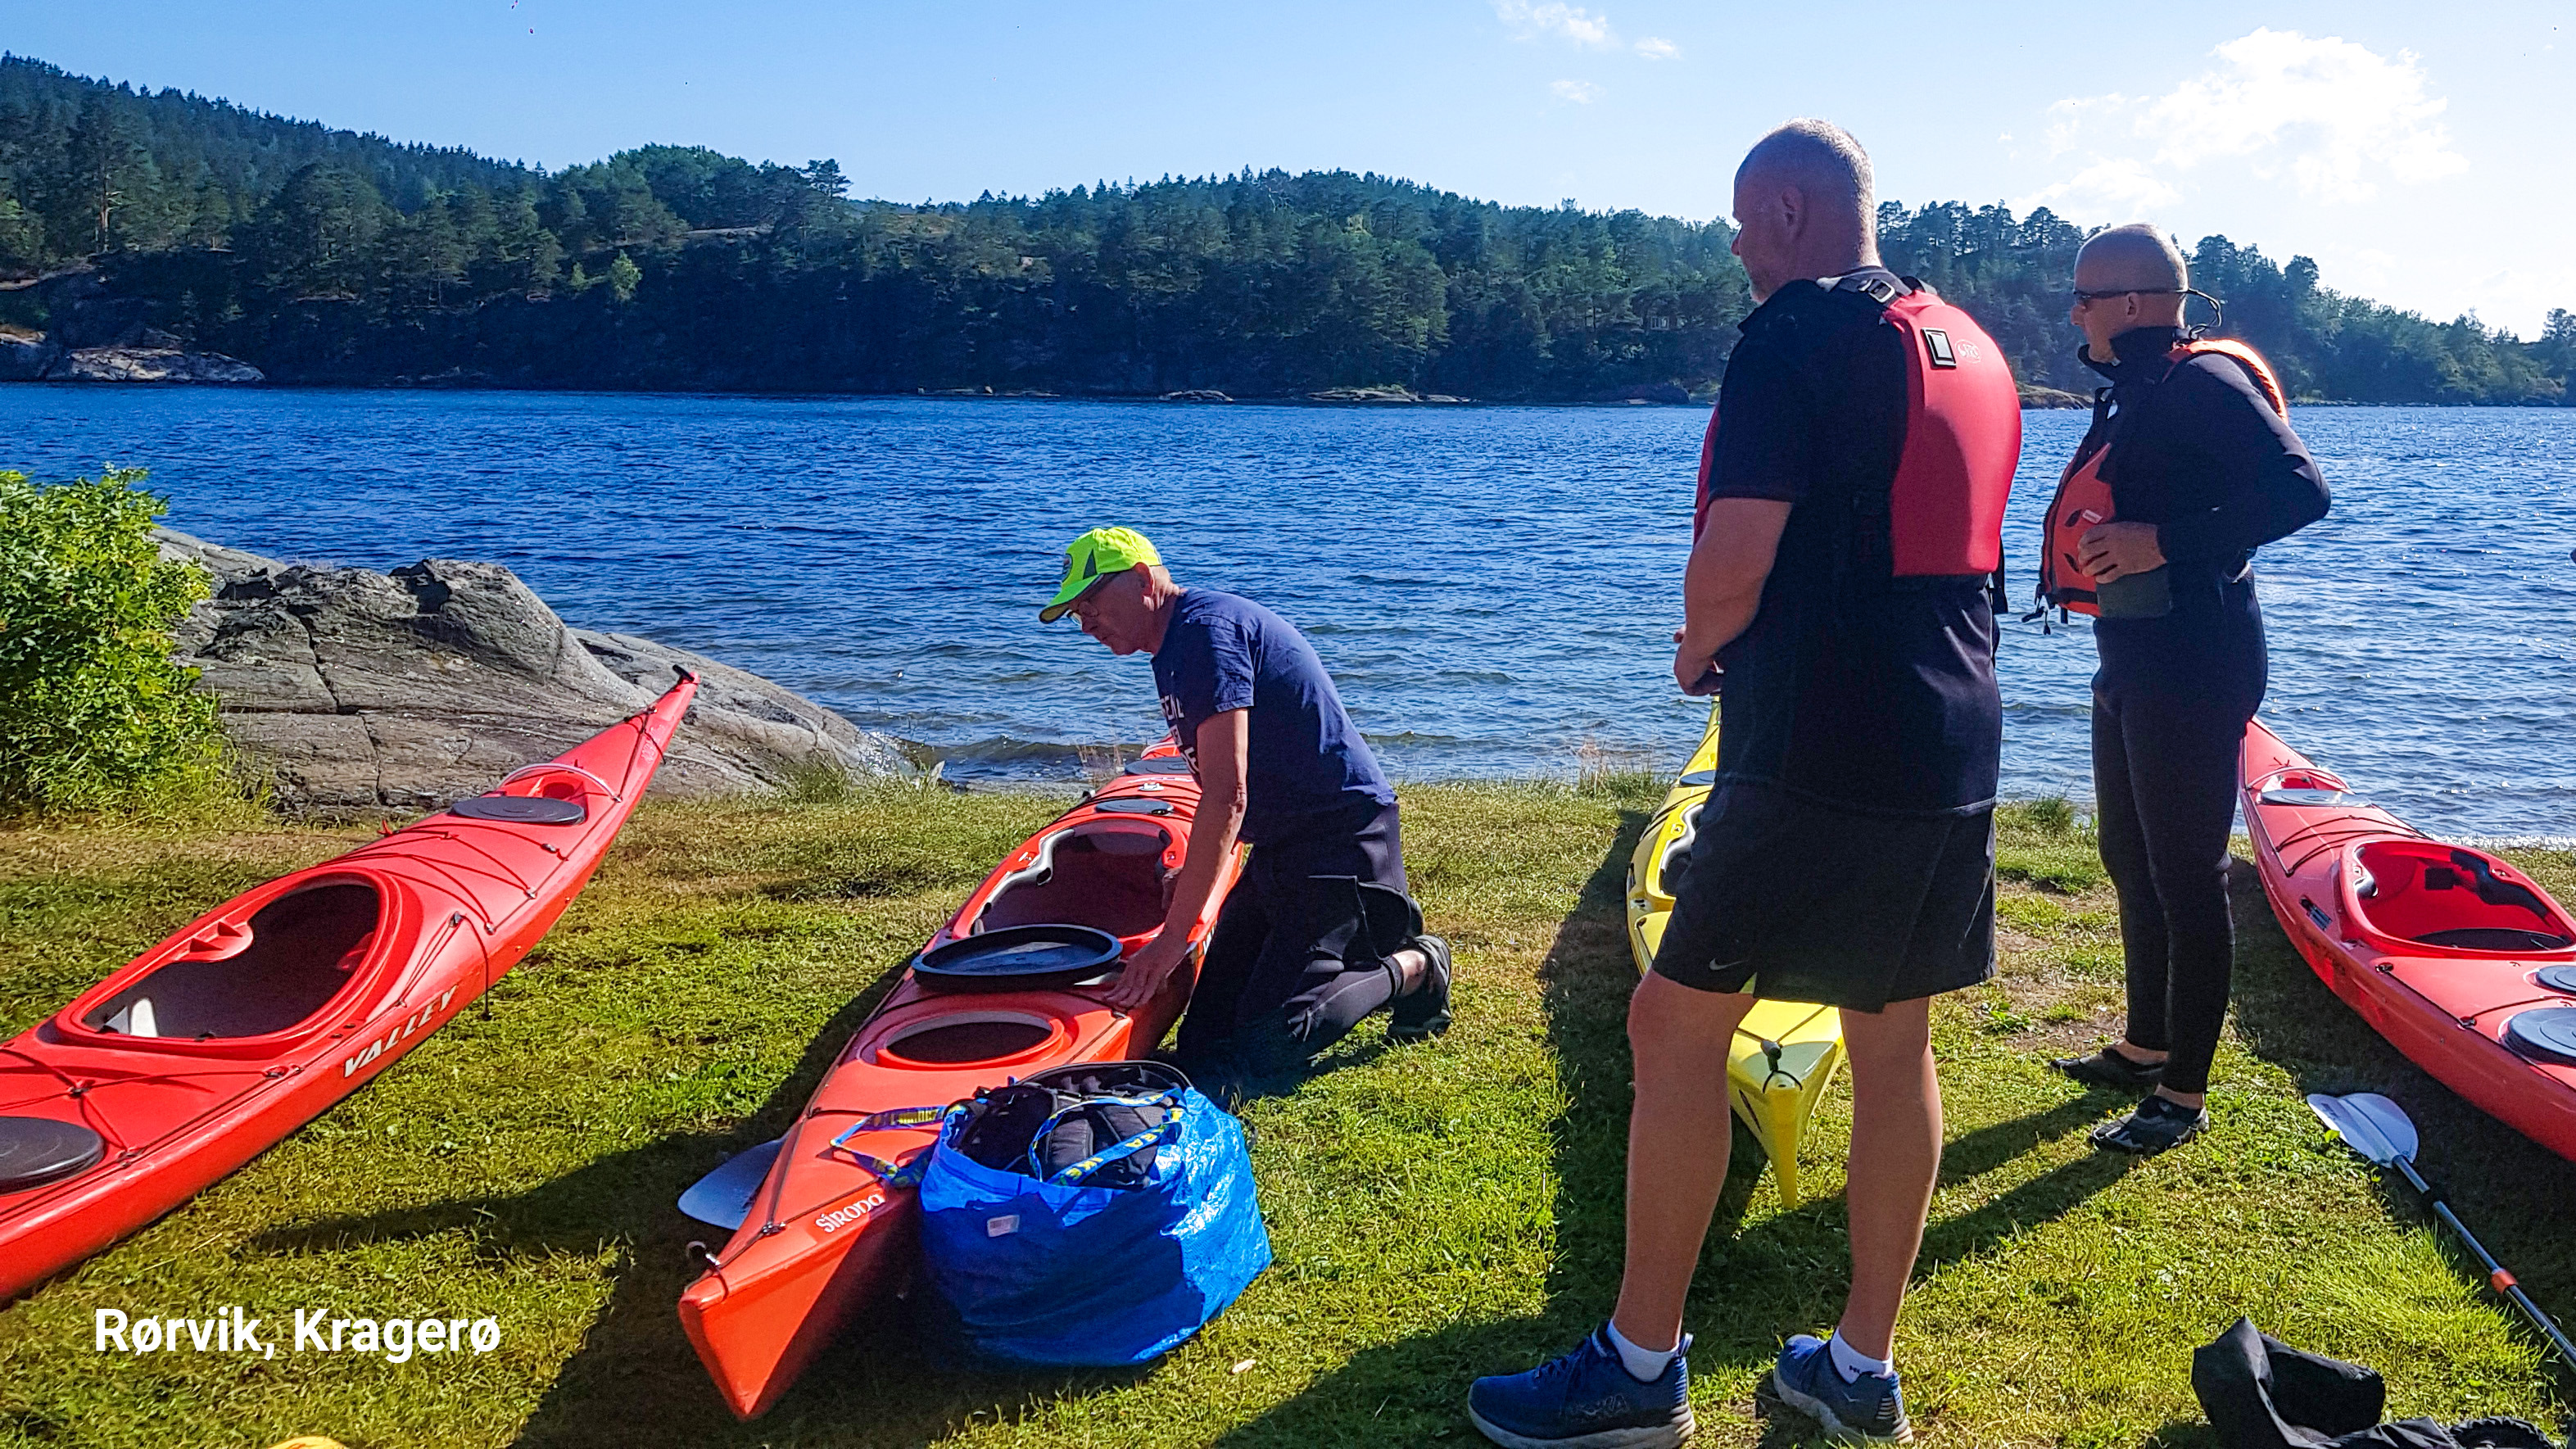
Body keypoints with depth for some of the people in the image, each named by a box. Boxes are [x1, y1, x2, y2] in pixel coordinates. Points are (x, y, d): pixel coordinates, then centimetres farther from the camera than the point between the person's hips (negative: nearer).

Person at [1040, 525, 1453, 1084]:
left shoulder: (1205, 626, -18)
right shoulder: (1176, 649, 16)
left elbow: (1227, 796, -26)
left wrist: (1173, 935, -26)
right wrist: (1189, 880, 11)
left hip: (1342, 833, -10)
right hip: (1282, 844, 10)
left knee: (1264, 1046, -17)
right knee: (1207, 1040, 5)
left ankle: (1412, 968, 5)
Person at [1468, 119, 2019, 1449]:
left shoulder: (1797, 332, -10)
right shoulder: (1974, 346, 17)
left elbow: (1734, 563, -19)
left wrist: (1698, 646, 2)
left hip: (1821, 754, -9)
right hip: (1955, 747, 9)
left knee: (1678, 1024, 0)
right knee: (1894, 1044, 13)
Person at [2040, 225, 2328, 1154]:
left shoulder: (2202, 383, -15)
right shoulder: (2130, 394, 15)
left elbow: (2299, 489, -25)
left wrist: (2162, 542, -29)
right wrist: (2099, 551, 10)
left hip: (2192, 669, -11)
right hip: (2131, 664, 11)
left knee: (2186, 877, -3)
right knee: (2131, 864, 18)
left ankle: (2184, 1093, 7)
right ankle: (2145, 1047, 33)